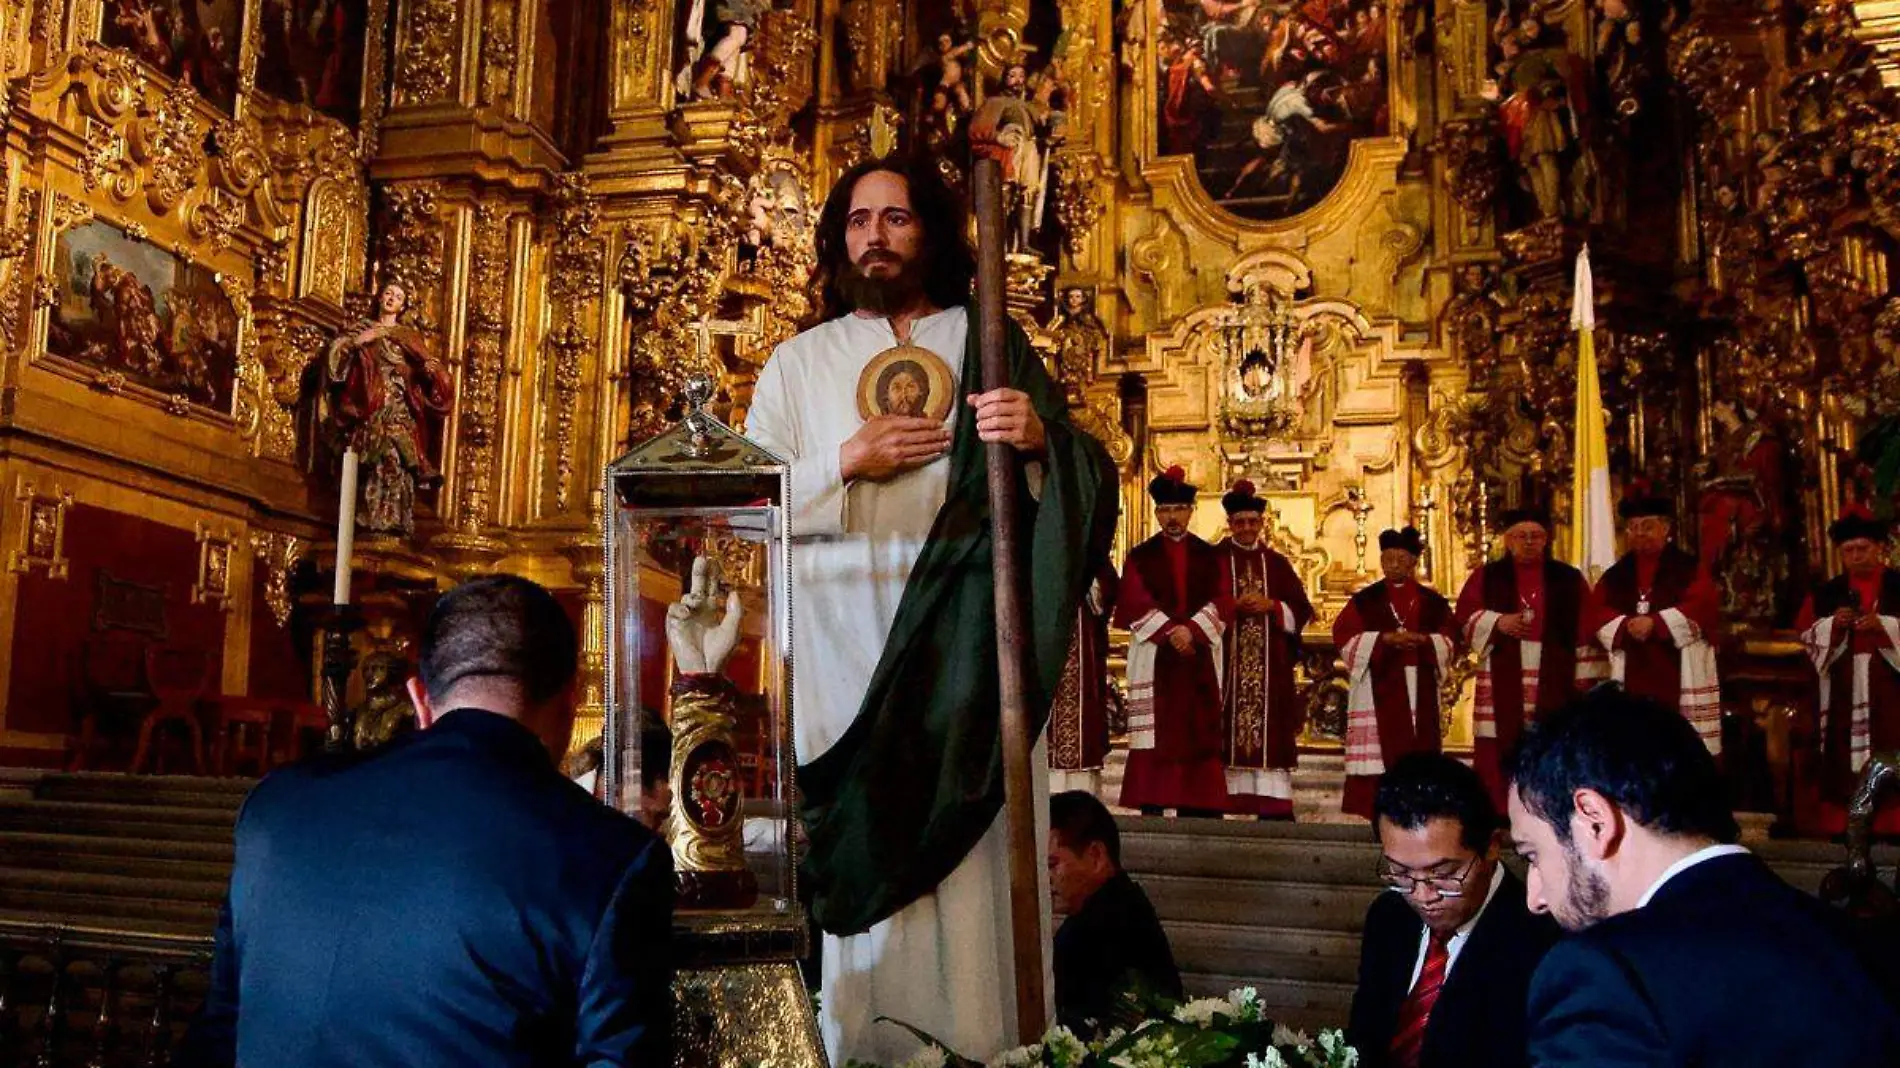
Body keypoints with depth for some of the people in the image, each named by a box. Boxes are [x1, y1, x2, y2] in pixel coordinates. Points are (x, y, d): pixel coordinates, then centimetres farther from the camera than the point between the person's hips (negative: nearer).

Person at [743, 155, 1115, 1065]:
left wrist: (1041, 439, -16)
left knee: (969, 850, -5)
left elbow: (1092, 483, 5)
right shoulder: (798, 362, 14)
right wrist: (845, 466, -7)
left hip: (966, 639, -1)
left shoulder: (992, 344, 11)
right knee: (858, 849, -5)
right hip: (841, 638, 1)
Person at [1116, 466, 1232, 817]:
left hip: (1199, 659, 2)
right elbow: (1135, 604, -4)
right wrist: (1170, 632, -15)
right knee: (1155, 733, -6)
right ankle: (1151, 804, -5)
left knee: (1197, 733, -2)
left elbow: (1220, 603, 2)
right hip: (1153, 659, -2)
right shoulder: (1140, 557, 7)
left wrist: (1192, 629, -14)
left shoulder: (1209, 556, 12)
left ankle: (1195, 806, 0)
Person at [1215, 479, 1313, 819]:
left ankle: (1274, 806, -6)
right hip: (1224, 660, -2)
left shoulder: (1277, 564, 15)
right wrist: (1234, 605, -16)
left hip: (1270, 666, 2)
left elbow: (1302, 611, 10)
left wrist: (1271, 606, -8)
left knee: (1270, 736, -3)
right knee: (1224, 735, -7)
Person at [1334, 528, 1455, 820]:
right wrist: (1384, 639, -14)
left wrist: (1423, 640, -13)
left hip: (1419, 687, 2)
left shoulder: (1433, 602, 13)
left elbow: (1448, 641, 8)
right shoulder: (1364, 600, 7)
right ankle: (1374, 812, -7)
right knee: (1380, 749, -8)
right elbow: (1344, 637, -2)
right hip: (1378, 686, -2)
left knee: (1417, 749, -1)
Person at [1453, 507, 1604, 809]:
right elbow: (1465, 614, 4)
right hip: (1502, 681, -1)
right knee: (1499, 750, -7)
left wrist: (1587, 678, 1)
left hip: (1554, 682, 1)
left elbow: (1586, 631, 8)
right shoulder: (1487, 576, 12)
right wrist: (1497, 622, -14)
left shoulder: (1569, 579, 12)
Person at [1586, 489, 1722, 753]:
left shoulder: (1688, 569, 5)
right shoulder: (1615, 575, 16)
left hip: (1679, 675, -3)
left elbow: (1703, 608, -9)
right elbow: (1597, 612, 5)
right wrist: (1626, 626, -15)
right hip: (1631, 677, 3)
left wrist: (1655, 623, -18)